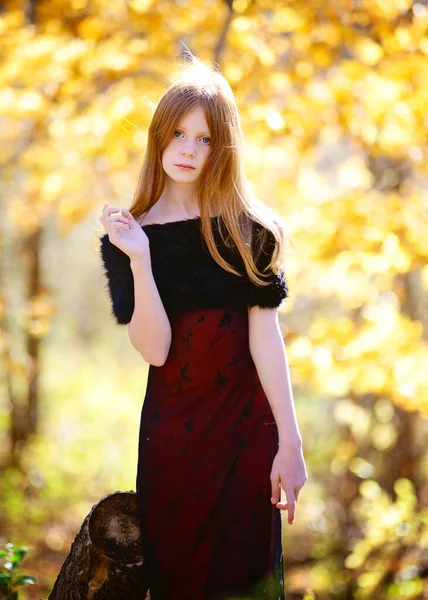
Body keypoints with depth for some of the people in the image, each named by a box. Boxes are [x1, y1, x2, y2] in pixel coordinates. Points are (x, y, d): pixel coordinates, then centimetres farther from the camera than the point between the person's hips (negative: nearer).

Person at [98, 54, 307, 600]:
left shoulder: (247, 229, -1)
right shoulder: (129, 236, 1)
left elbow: (265, 337, -7)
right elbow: (155, 349, -9)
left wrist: (290, 442, -12)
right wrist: (139, 261, -20)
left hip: (247, 428, -1)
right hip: (171, 431, 1)